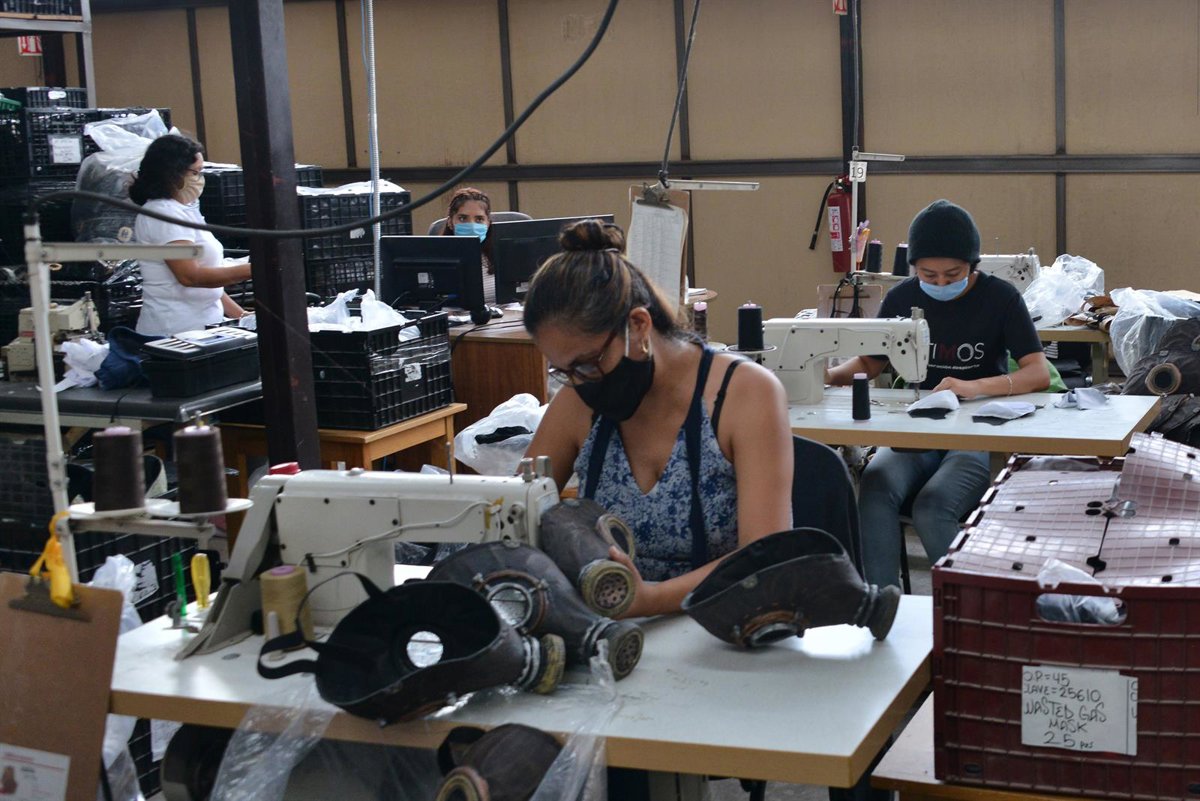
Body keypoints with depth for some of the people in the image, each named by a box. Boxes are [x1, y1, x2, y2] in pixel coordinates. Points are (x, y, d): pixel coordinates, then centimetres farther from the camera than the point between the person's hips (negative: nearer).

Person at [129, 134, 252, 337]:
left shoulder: (184, 210, 18)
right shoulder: (163, 214, -10)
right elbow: (190, 275, -20)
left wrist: (240, 315, 14)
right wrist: (251, 270, -22)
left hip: (203, 325, 9)